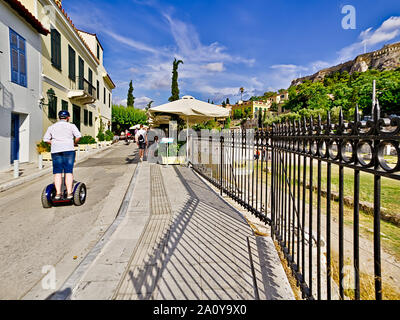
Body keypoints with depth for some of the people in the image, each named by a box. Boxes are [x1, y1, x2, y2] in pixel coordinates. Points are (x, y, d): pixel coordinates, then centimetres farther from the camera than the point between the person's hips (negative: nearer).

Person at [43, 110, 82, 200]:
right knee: (68, 171, -3)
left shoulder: (52, 127, 16)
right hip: (68, 150, -3)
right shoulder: (71, 126, 6)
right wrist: (74, 143, 10)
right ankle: (69, 193, -5)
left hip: (55, 150, 3)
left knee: (57, 172, 4)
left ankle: (58, 193, -1)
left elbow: (46, 139, 12)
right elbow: (78, 136, -7)